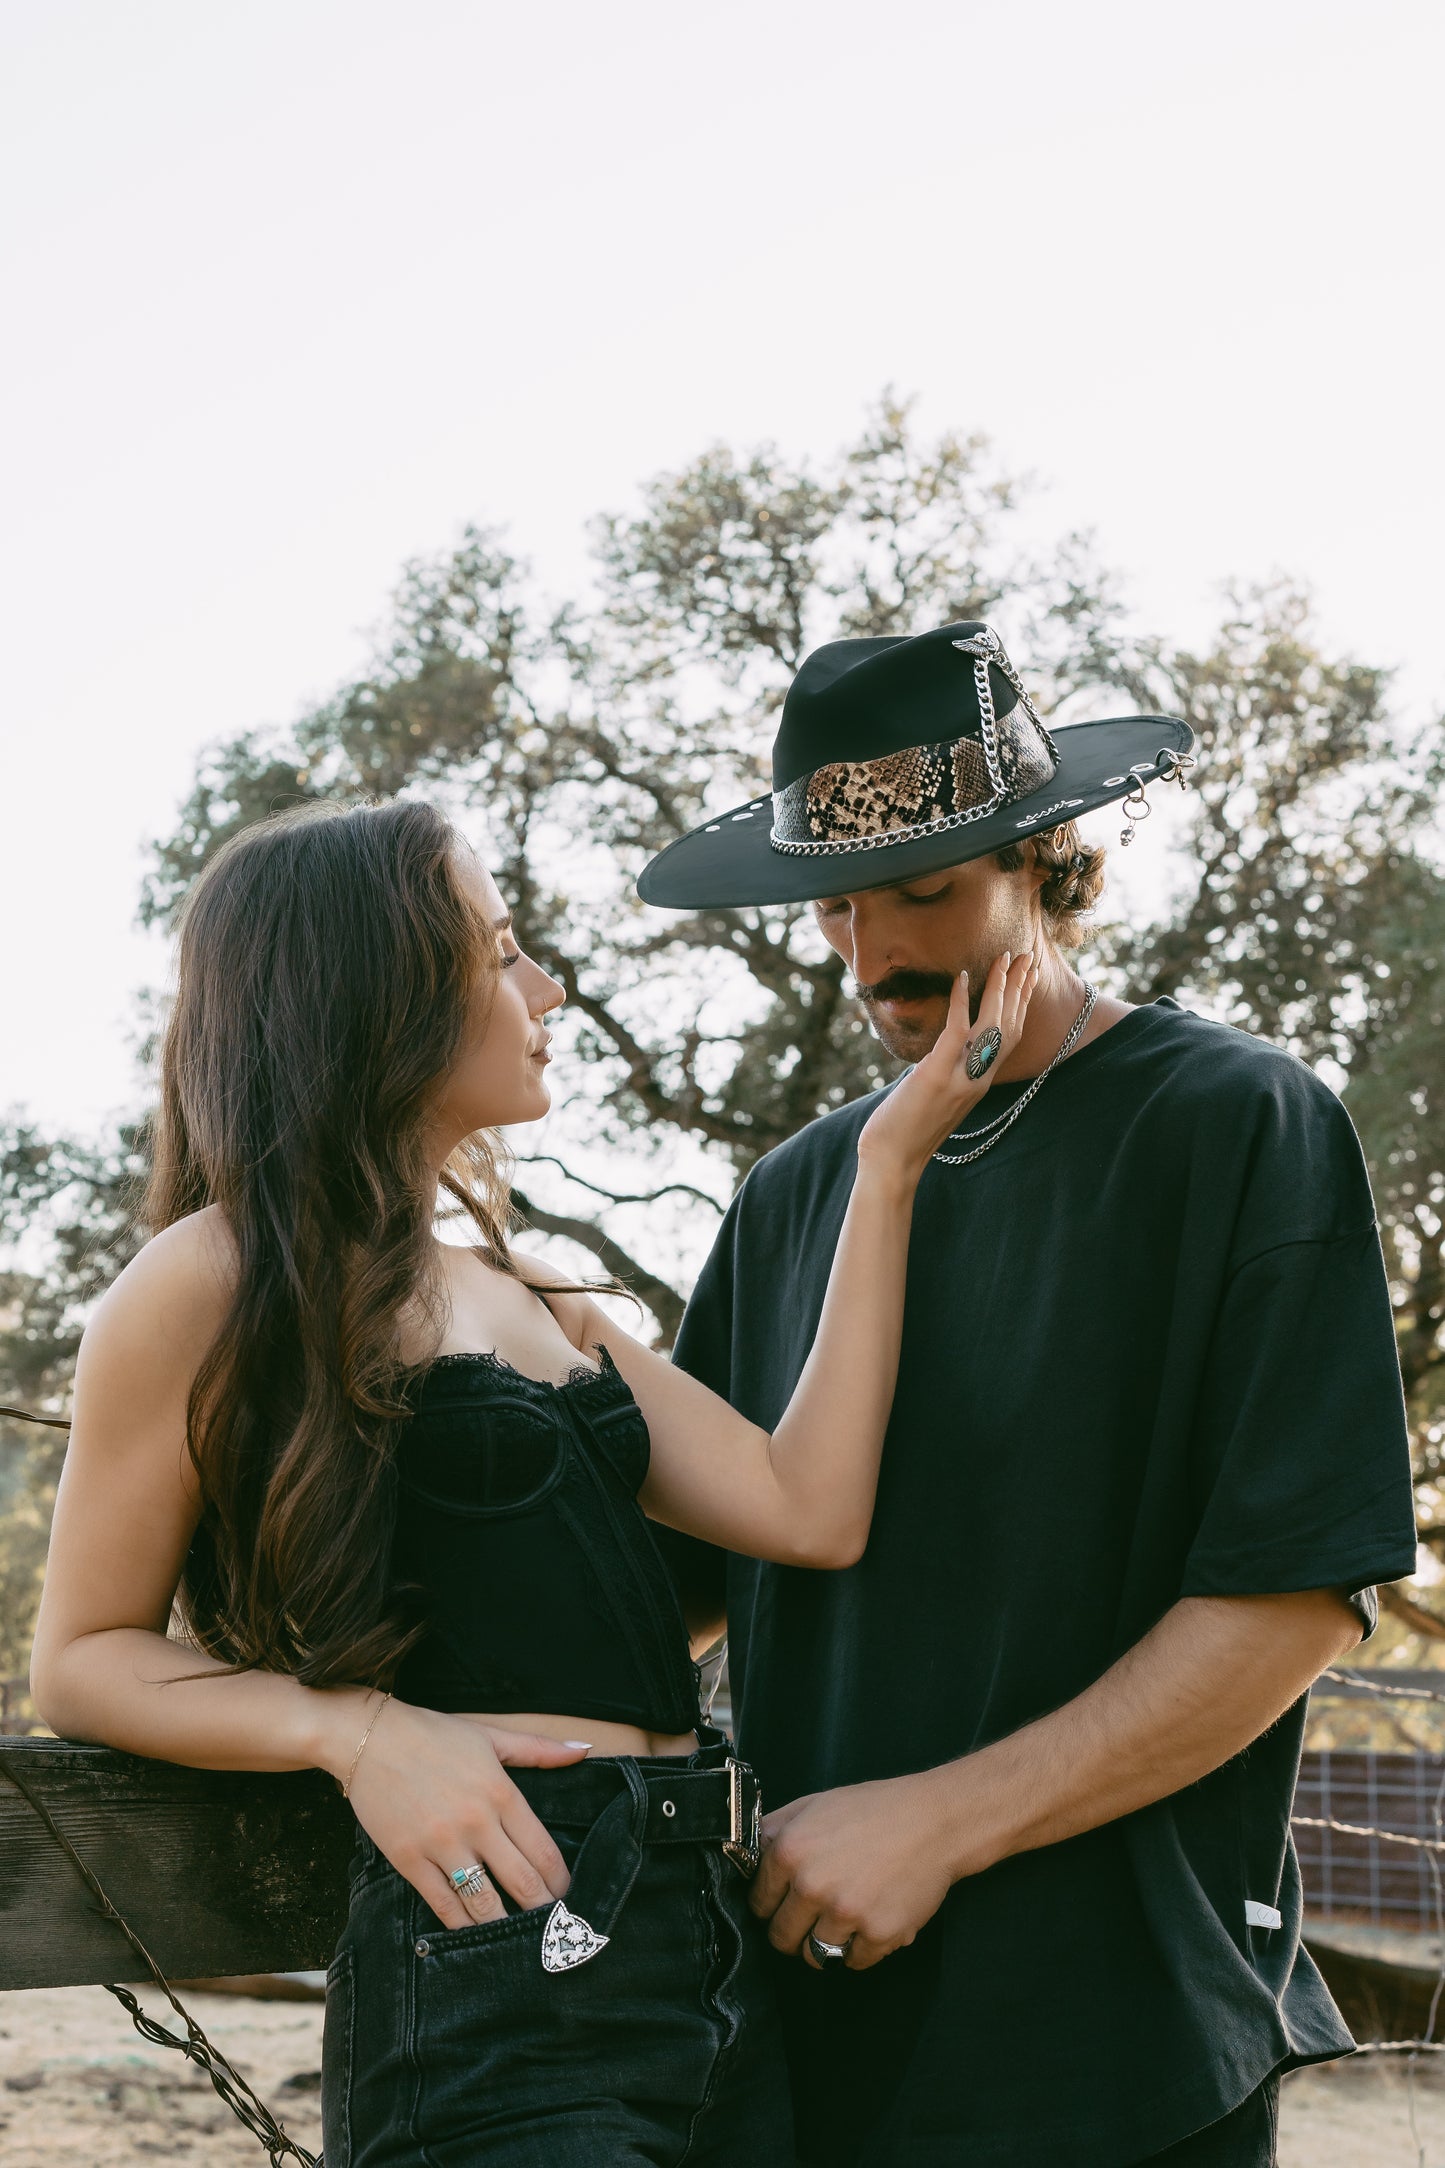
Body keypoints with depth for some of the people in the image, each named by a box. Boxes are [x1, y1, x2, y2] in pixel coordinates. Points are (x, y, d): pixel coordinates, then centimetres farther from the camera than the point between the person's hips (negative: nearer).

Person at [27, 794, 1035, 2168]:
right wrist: (359, 1730, -18)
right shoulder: (217, 1283, -2)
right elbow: (85, 1657, -1)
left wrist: (889, 1162, 10)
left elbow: (809, 1511, 6)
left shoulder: (536, 1306, 18)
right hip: (498, 1964, -7)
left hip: (708, 1942, 7)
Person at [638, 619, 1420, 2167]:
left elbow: (1302, 1593, -12)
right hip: (806, 2009, 5)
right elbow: (682, 1569, 14)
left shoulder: (1237, 1126, -5)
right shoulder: (794, 1196, 11)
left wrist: (942, 1820, -16)